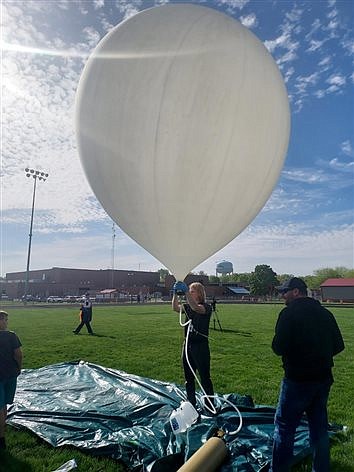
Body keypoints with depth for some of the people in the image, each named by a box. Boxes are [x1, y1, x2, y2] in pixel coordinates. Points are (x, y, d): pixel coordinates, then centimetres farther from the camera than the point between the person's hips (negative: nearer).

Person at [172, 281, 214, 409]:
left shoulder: (206, 307, -10)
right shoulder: (188, 306, 7)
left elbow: (196, 308, -33)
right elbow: (175, 308, -11)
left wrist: (186, 291, -38)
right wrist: (175, 294, -24)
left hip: (201, 346, -6)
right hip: (188, 345, 7)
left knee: (205, 378, 2)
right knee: (189, 378, 16)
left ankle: (210, 406, 15)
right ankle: (191, 404, 31)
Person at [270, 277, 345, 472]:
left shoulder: (289, 313, -15)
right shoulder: (325, 313, 4)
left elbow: (278, 348, -19)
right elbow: (338, 345, 8)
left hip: (297, 379, -6)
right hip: (324, 378, 7)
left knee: (284, 426, 7)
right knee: (319, 427, 20)